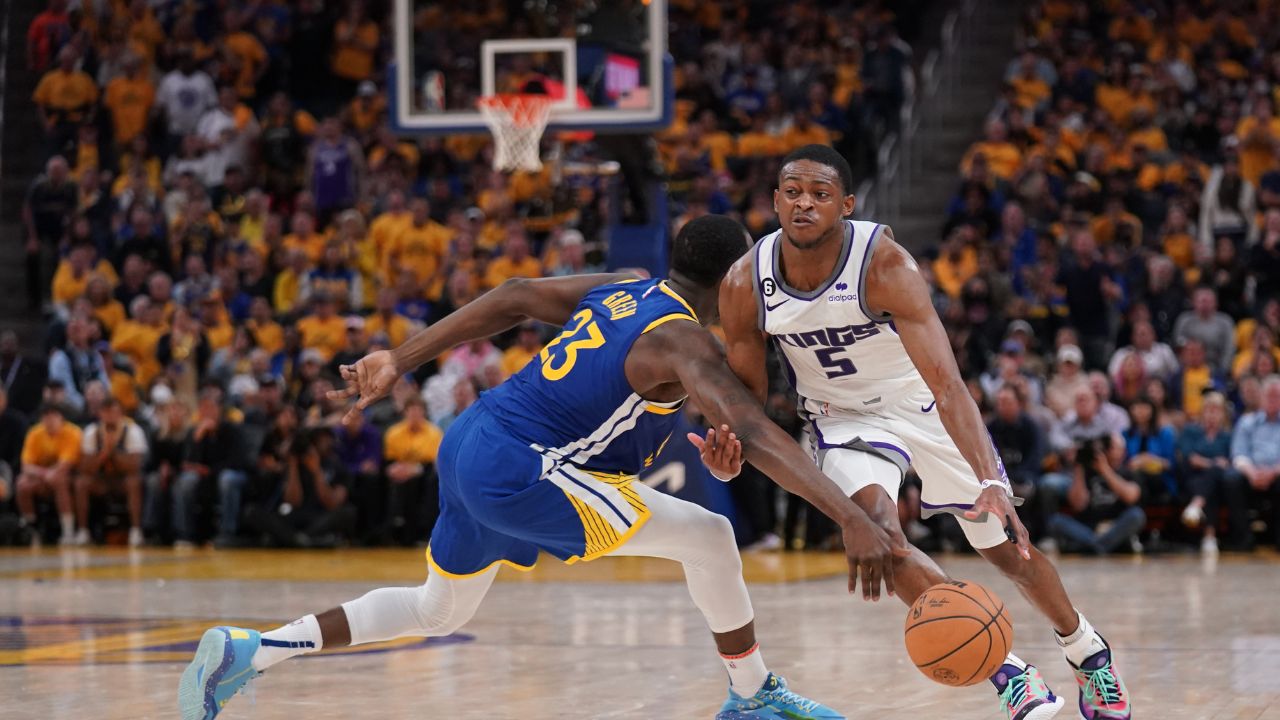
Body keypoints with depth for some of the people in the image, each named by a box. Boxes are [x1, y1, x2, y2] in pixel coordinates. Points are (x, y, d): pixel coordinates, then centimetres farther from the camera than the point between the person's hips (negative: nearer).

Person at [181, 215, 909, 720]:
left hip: (471, 445, 9)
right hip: (518, 472, -9)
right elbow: (754, 434, -29)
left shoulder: (622, 291, 12)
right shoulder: (684, 342, -14)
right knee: (708, 536, -7)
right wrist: (852, 517, -37)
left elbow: (514, 298, 14)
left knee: (438, 610, 28)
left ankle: (245, 653, 19)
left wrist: (401, 360, 18)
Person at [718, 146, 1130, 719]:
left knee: (1005, 547, 9)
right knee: (875, 529, -27)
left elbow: (947, 384, -39)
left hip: (922, 405, -2)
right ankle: (1005, 671, -18)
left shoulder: (884, 264, -31)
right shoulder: (745, 285, -20)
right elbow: (748, 396, -8)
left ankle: (1087, 651, 39)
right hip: (842, 416, 2)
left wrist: (992, 483, -52)